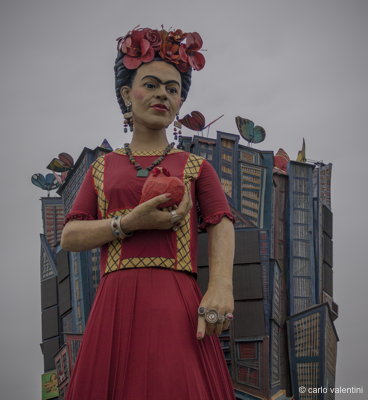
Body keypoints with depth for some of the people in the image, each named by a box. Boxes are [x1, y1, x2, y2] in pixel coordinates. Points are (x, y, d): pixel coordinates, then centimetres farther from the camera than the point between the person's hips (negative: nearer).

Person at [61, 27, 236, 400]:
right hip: (117, 306, 1)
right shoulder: (103, 168, 19)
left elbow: (221, 225, 0)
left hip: (177, 305, -1)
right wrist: (130, 223, -8)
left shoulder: (196, 167, 16)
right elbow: (69, 237, 9)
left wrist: (221, 286, -20)